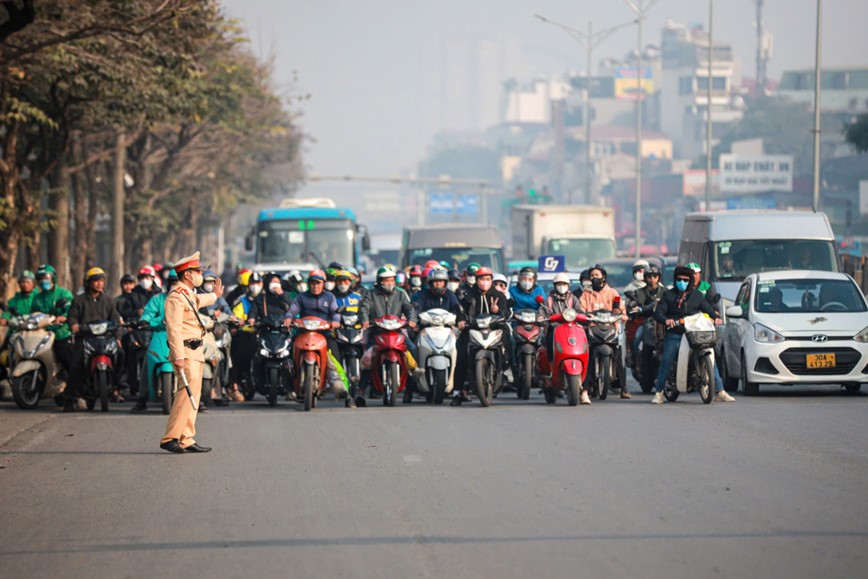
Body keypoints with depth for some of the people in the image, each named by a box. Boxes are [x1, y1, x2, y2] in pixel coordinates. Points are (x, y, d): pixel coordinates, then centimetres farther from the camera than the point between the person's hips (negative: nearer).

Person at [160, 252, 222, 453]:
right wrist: (178, 357, -29)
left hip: (196, 353, 11)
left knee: (193, 396, 8)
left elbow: (198, 300, 45)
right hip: (186, 352, -11)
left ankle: (186, 440, 9)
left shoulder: (189, 295, 18)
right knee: (187, 392, -17)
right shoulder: (176, 296, -15)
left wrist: (215, 295, 65)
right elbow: (173, 329, -22)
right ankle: (170, 439, -17)